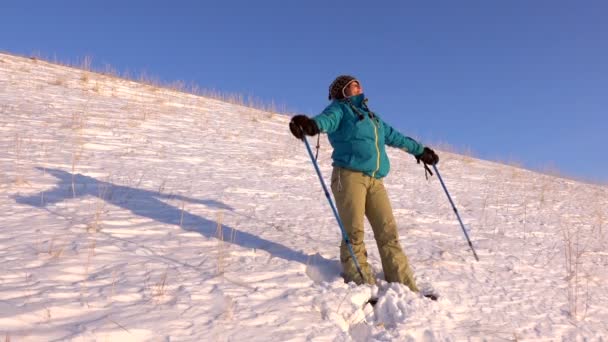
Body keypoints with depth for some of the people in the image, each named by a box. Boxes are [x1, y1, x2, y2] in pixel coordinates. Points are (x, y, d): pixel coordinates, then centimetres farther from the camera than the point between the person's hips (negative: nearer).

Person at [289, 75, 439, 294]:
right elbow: (326, 119, -14)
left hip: (375, 181, 6)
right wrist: (311, 125, -38)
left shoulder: (371, 116, 30)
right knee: (354, 232, -10)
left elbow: (394, 136, 42)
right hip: (349, 175, -6)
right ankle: (361, 283, -9)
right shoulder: (340, 109, 9)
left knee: (388, 232, 1)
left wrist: (420, 150, 50)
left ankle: (404, 286, 4)